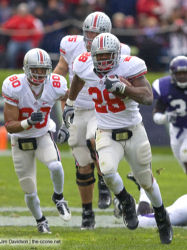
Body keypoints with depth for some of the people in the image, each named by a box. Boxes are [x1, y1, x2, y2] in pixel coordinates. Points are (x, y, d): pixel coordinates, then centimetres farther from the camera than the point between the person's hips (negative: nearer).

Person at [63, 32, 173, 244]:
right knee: (108, 171, -27)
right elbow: (78, 79, 18)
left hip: (133, 131, -1)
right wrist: (70, 103, 30)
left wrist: (122, 87, -36)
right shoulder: (85, 66, -7)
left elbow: (148, 98, -24)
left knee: (145, 179, 12)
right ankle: (126, 201, 5)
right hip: (106, 134, 1)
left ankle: (161, 215, 40)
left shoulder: (129, 67, -18)